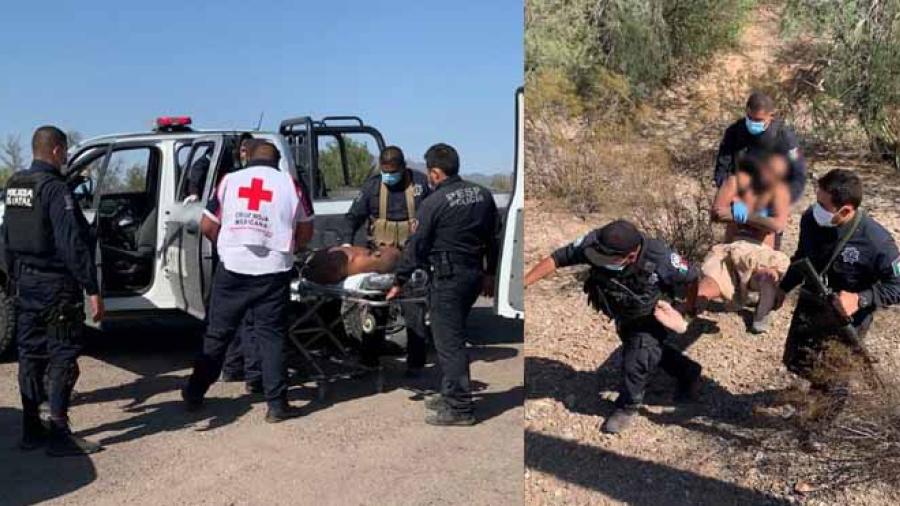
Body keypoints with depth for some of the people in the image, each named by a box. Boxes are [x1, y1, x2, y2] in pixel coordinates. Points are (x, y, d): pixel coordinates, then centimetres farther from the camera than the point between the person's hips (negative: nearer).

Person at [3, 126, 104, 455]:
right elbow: (73, 244, -22)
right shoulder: (55, 189, -17)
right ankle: (59, 434, -1)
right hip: (56, 285, -8)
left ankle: (31, 430, 19)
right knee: (62, 357, -2)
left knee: (30, 354, 13)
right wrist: (92, 290, -21)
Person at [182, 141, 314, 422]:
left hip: (232, 269, 1)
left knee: (217, 334, 13)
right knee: (271, 336, 4)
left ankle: (194, 394, 23)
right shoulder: (289, 184, 6)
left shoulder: (229, 180, 8)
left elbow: (207, 226, 8)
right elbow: (305, 232, 9)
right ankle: (276, 405, 3)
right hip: (273, 272, -1)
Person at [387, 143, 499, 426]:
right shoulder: (482, 195, 7)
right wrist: (489, 274, 24)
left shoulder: (434, 202, -13)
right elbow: (493, 237, 14)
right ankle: (451, 395, 26)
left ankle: (460, 408, 1)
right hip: (475, 273, 8)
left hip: (449, 277, -8)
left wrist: (400, 282, 2)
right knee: (453, 336, 19)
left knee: (449, 342, -2)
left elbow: (417, 245, -7)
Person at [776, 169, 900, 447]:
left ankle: (820, 425, 40)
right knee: (795, 362, 22)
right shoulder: (811, 218, -18)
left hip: (846, 320, -5)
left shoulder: (876, 241, -33)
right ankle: (818, 388, 56)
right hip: (810, 306, 5)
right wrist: (784, 287, 13)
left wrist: (860, 299, -33)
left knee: (829, 379, 11)